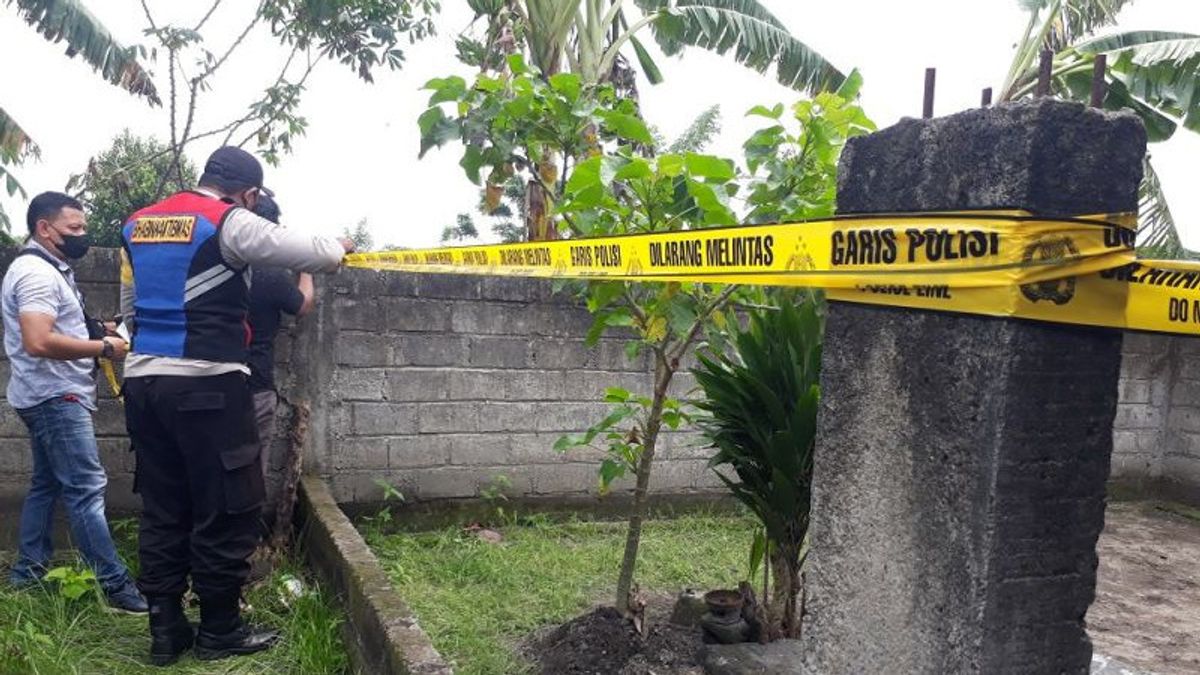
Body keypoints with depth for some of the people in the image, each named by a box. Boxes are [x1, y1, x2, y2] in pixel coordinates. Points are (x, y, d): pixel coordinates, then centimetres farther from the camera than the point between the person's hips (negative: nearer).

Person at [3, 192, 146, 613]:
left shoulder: (48, 270, 16)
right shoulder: (37, 272, -17)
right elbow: (38, 342, -29)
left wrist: (96, 331, 10)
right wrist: (104, 348, -21)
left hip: (53, 396, 11)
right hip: (56, 398, -11)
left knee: (47, 484, 15)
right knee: (86, 488, -11)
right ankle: (115, 585, -9)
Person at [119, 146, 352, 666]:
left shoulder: (136, 224, 15)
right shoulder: (229, 223, -8)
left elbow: (129, 307, 22)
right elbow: (307, 253, -6)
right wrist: (338, 248, 14)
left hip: (142, 381, 8)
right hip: (206, 385, -7)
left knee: (162, 511, 13)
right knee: (227, 510, 4)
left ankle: (165, 631, 19)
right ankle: (219, 631, 13)